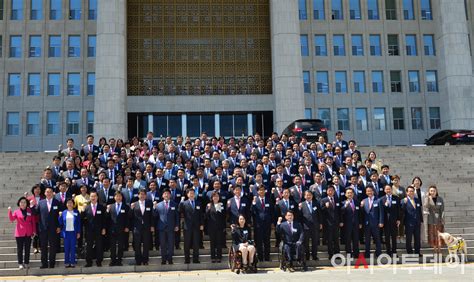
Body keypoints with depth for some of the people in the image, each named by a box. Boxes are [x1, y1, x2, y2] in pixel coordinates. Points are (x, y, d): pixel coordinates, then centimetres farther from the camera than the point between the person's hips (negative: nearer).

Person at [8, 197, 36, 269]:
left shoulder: (30, 211, 4)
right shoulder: (16, 212, 4)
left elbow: (33, 221, 5)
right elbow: (12, 219, -11)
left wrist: (34, 231, 0)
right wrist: (10, 211, -24)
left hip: (28, 233, 1)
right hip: (19, 233, -1)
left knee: (27, 249, 5)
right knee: (20, 249, 3)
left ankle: (26, 263, 13)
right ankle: (20, 263, 10)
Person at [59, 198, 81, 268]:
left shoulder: (76, 212, 3)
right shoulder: (64, 212, 7)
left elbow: (79, 223, 3)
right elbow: (60, 222, 8)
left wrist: (78, 232, -2)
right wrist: (60, 216, -9)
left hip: (73, 232, -1)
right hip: (66, 232, 1)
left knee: (73, 248, 1)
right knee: (66, 248, 4)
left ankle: (73, 262, 7)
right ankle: (67, 262, 10)